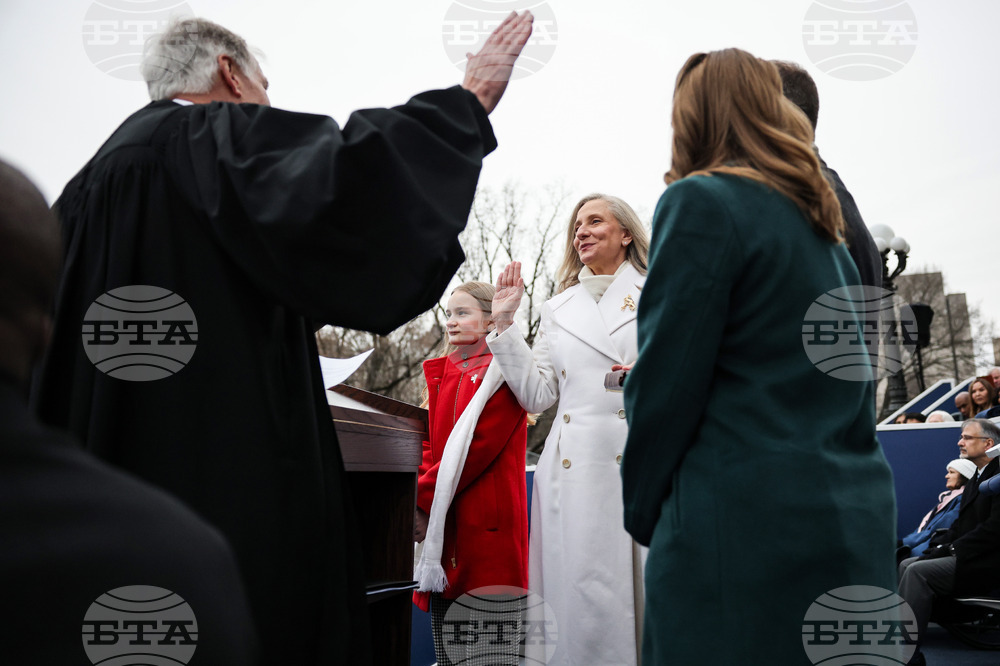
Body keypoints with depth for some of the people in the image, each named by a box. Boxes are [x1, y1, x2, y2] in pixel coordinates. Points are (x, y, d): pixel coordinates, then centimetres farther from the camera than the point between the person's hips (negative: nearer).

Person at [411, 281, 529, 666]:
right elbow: (430, 443, 16)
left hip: (487, 526, -7)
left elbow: (477, 446, -13)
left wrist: (421, 498, -15)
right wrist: (421, 499, -3)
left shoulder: (503, 372, -3)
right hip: (443, 524, 7)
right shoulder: (440, 374, 19)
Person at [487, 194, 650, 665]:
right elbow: (536, 395, 11)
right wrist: (505, 322, 8)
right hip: (575, 468, 2)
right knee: (581, 589, 0)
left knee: (650, 586, -1)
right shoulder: (558, 309, 17)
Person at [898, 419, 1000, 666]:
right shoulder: (977, 477, 19)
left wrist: (954, 548, -17)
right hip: (965, 555, 10)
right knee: (906, 565, -3)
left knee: (918, 571, -24)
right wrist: (942, 546, 1)